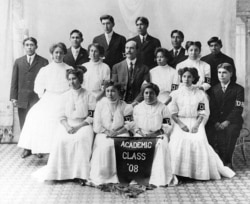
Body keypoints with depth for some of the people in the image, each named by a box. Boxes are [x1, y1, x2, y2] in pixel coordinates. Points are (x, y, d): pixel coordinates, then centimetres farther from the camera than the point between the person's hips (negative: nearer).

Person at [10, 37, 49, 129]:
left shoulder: (43, 62, 4)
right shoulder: (18, 62, 12)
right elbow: (14, 81, 10)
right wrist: (13, 97, 2)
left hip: (38, 100, -3)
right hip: (22, 101, 3)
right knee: (24, 128, 5)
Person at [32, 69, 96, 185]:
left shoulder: (88, 96, 3)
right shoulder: (65, 96, 12)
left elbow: (92, 117, -3)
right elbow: (62, 116, 9)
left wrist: (78, 127, -14)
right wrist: (67, 126, -12)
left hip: (83, 125, -2)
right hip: (67, 124, 3)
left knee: (82, 139, -35)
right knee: (61, 139, -29)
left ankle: (80, 174, -29)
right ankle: (61, 172, -18)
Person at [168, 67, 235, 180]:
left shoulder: (200, 94, 10)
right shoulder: (175, 94, 10)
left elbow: (203, 113, 4)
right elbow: (172, 112, 3)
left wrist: (196, 125, -13)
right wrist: (180, 124, -13)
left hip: (196, 122, 0)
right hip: (180, 123, 0)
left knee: (199, 141, -26)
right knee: (178, 141, -27)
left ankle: (201, 172, -9)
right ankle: (178, 173, -20)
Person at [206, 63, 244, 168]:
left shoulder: (238, 89, 3)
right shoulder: (214, 89, 13)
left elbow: (238, 109, -6)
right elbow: (212, 108, 5)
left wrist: (227, 122, -19)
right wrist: (216, 123, -12)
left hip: (232, 121, -2)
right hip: (216, 121, 3)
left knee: (230, 131, -34)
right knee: (208, 131, -28)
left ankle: (226, 161, -18)